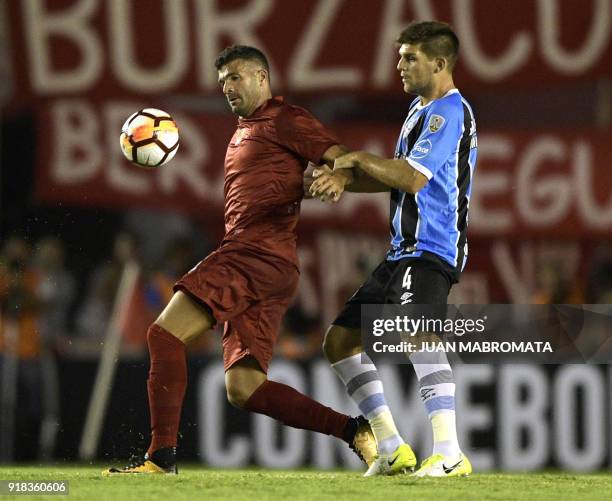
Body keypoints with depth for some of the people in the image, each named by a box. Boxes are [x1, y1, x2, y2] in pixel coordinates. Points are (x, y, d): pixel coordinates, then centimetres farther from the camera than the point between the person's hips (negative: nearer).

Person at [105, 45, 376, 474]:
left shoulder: (284, 120, 2)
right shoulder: (242, 133, 31)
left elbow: (342, 159, -8)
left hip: (258, 254, -10)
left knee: (165, 333, -17)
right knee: (243, 389, 1)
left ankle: (162, 455, -21)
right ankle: (353, 430, -1)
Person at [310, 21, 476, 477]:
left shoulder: (448, 111, -12)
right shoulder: (421, 109, 21)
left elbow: (413, 178, -21)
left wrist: (360, 160, -7)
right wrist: (344, 179, 4)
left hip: (431, 251, -11)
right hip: (403, 252, 11)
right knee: (341, 341, 12)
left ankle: (450, 453, -41)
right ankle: (392, 448, 14)